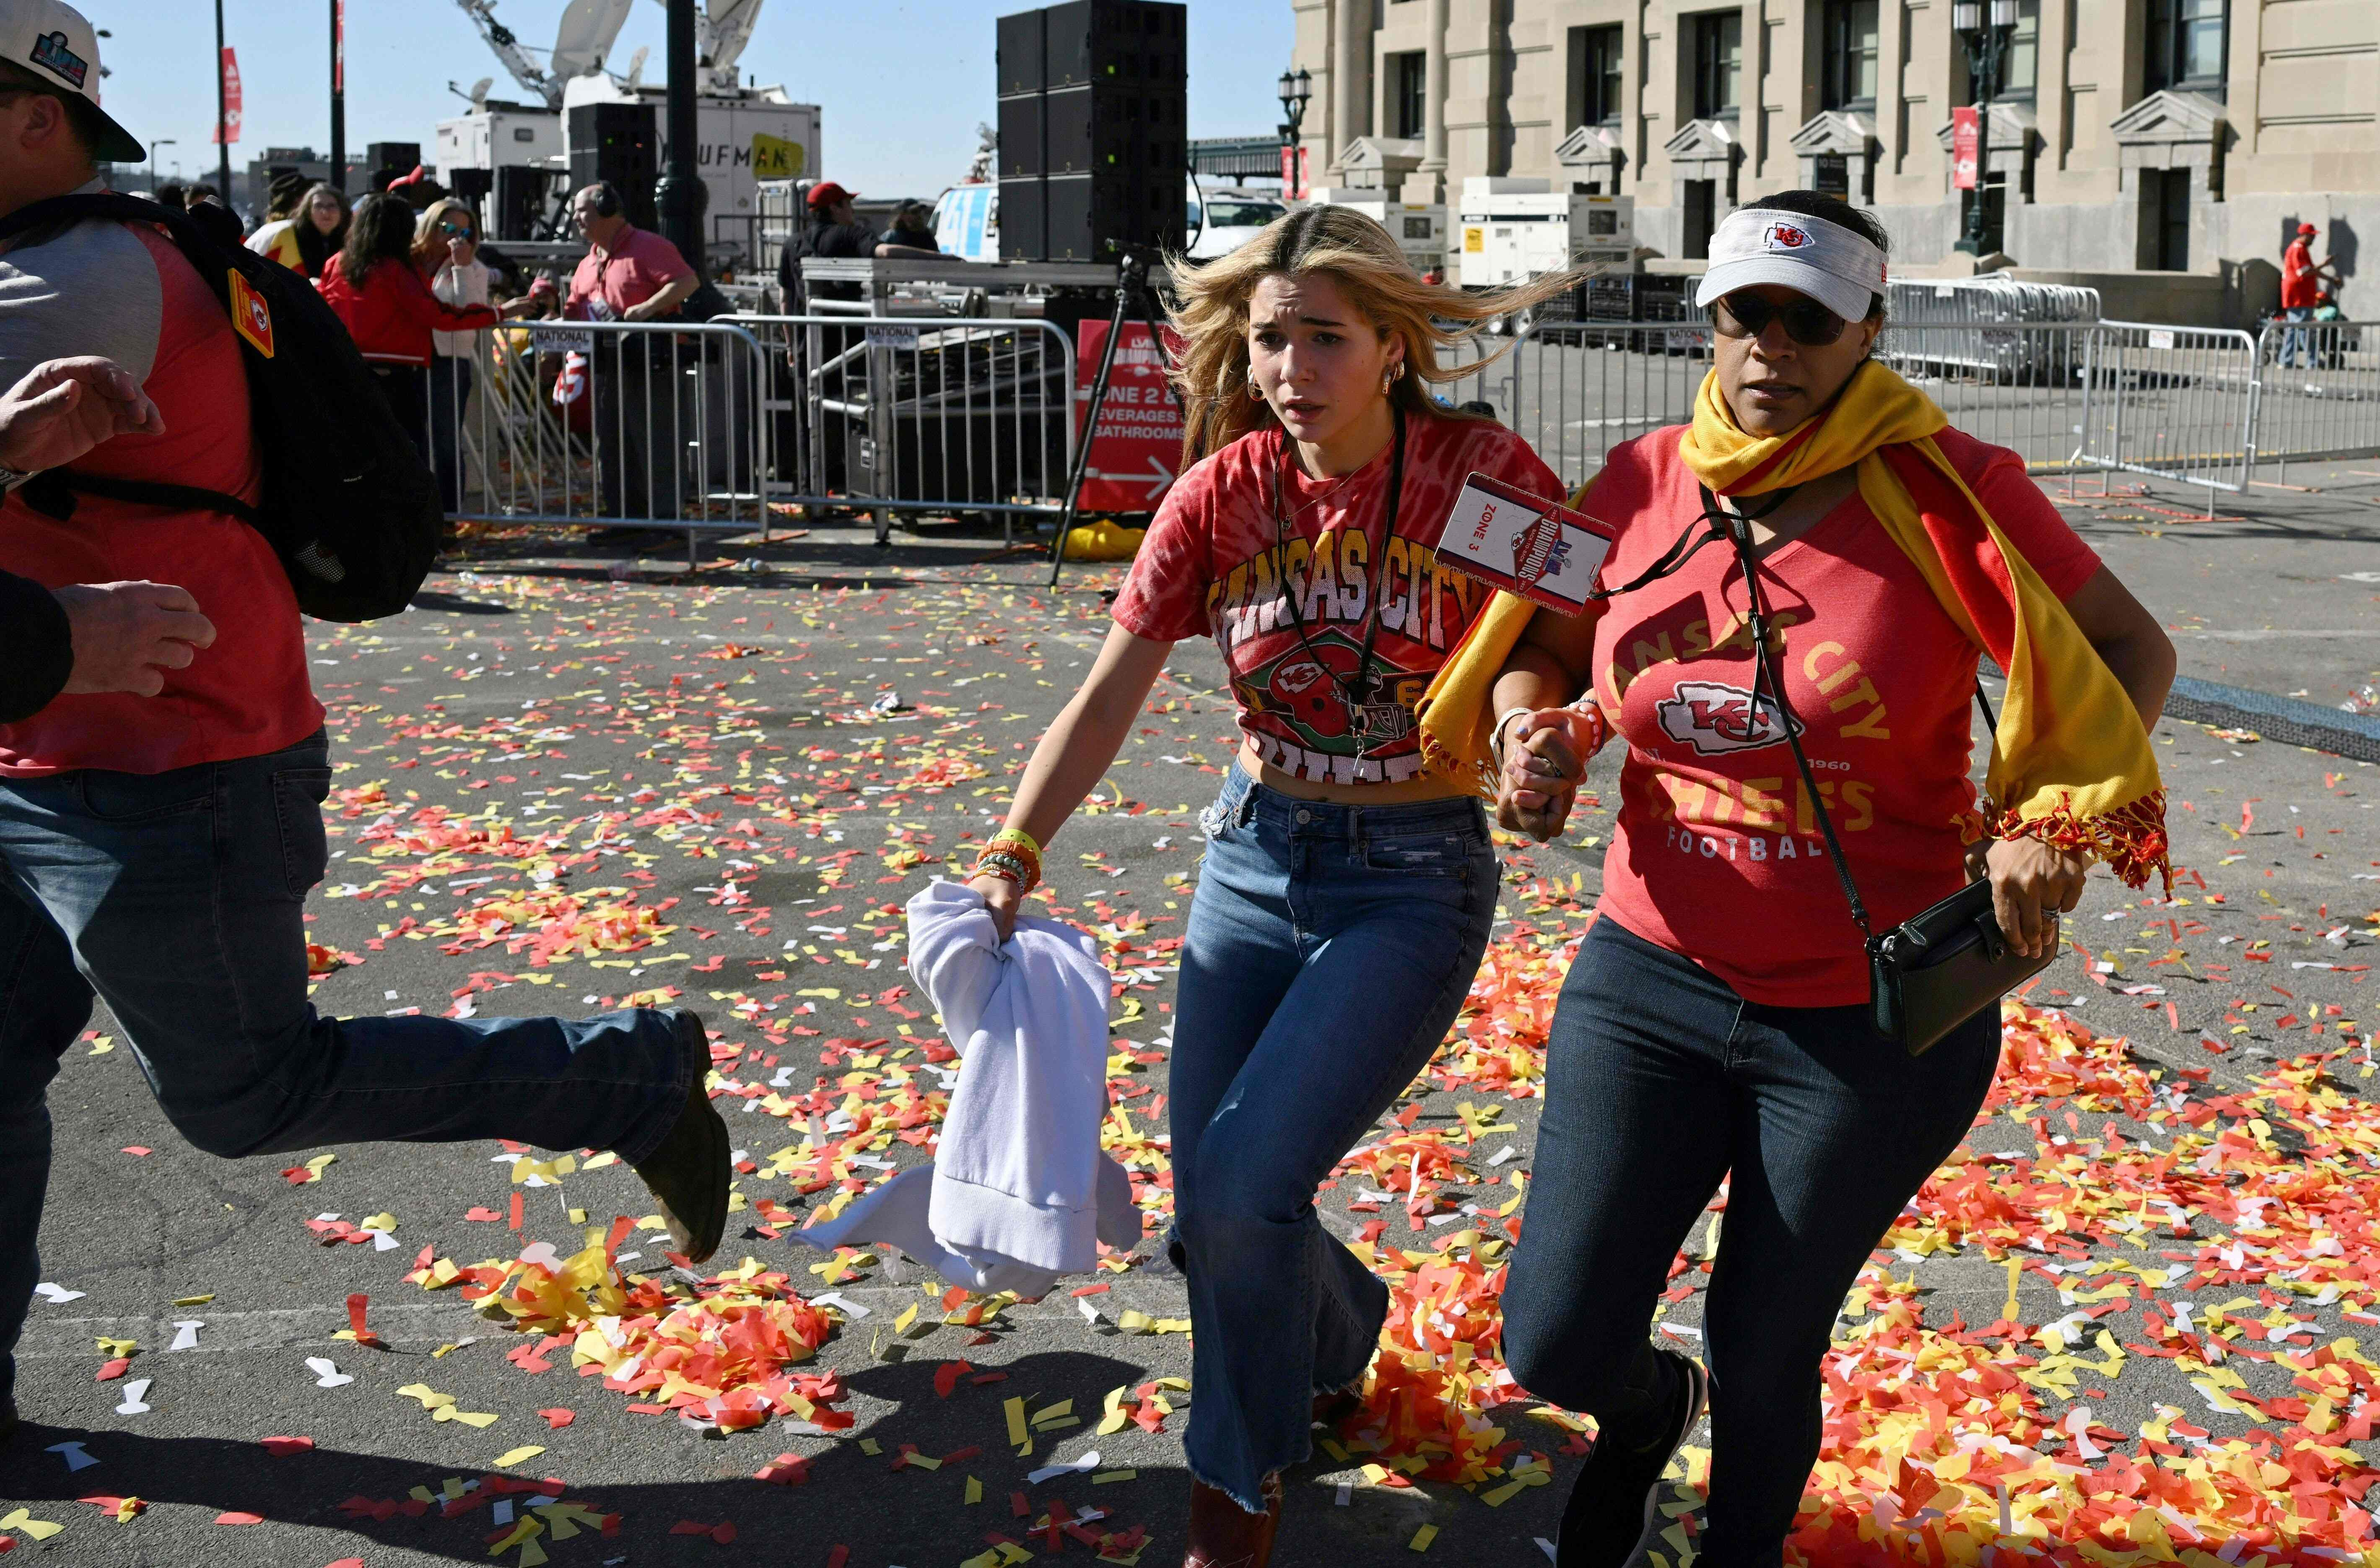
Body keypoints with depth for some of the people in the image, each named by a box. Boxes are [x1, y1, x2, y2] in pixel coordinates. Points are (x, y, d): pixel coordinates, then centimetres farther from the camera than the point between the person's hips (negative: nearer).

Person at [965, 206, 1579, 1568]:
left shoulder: (1482, 475, -15)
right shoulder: (1224, 494, -6)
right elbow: (1108, 701, -5)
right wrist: (1016, 855, -18)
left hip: (1415, 880, -4)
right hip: (1255, 856, 4)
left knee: (1243, 1186, -17)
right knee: (1213, 1215, 7)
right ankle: (1342, 1332, 44)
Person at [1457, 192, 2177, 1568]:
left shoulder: (1945, 491, -12)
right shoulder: (1643, 487, -2)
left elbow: (2131, 652, -4)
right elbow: (1541, 645, 15)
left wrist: (2056, 825, -17)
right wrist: (1532, 734, -7)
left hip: (1874, 1021, -3)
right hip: (1653, 980, 3)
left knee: (1763, 1365, 10)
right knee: (1554, 1347, 0)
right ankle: (1651, 1408, 40)